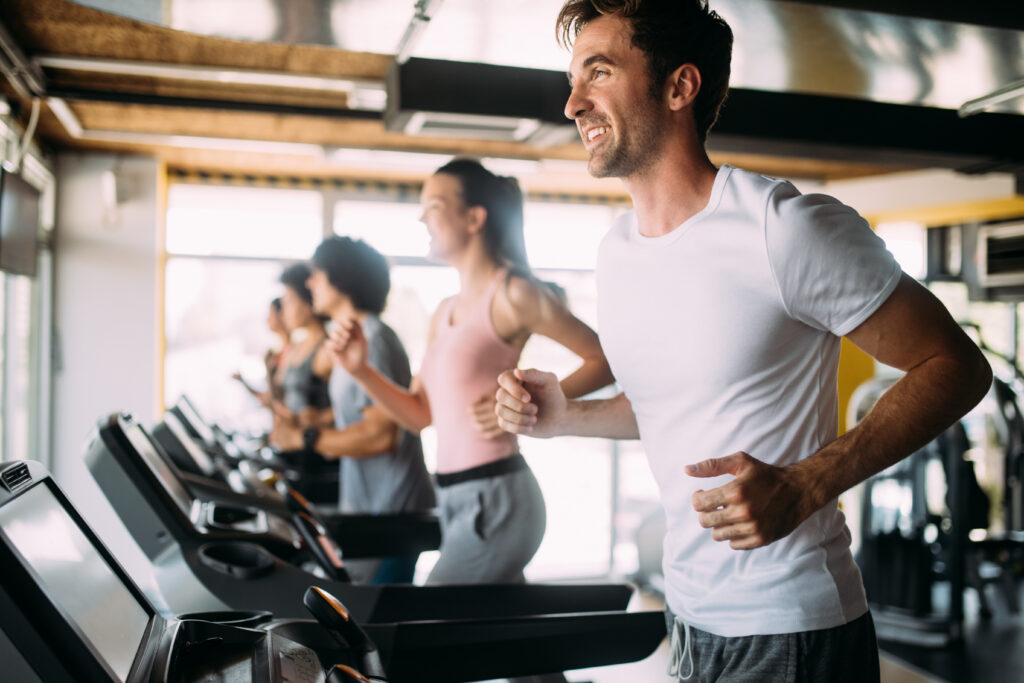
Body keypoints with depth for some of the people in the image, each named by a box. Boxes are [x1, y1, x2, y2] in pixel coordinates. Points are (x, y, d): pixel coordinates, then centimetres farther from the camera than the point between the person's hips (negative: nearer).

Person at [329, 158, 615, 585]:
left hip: (496, 498, -8)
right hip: (455, 501, 8)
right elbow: (420, 414, 16)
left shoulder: (512, 294, -9)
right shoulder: (445, 313, 16)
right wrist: (361, 371, 4)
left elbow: (605, 360, -10)